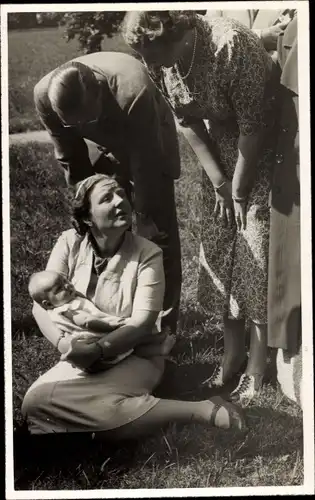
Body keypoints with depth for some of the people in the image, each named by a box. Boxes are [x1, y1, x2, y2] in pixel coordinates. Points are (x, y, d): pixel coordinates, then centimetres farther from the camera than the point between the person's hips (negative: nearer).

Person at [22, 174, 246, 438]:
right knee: (36, 400, -22)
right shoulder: (70, 243, -5)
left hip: (135, 356, -4)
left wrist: (96, 350, -32)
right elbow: (42, 304, -7)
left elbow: (142, 322, -18)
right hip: (83, 357, 5)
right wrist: (65, 344, -26)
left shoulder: (147, 253, -13)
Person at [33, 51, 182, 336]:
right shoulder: (45, 95, -28)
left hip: (149, 149, -4)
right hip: (107, 151, 4)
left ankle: (163, 329, 2)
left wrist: (146, 216, -22)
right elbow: (68, 155, -13)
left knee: (157, 234, -8)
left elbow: (145, 165, -31)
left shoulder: (133, 93, -42)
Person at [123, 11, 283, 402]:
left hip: (265, 150, -6)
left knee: (256, 257, -7)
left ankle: (256, 366, 4)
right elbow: (187, 121, -3)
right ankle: (232, 352, 20)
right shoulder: (162, 59, -12)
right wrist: (219, 183, -5)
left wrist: (239, 193, -17)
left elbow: (253, 128, -26)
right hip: (220, 152, 6)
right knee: (219, 252, 7)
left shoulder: (233, 48, -33)